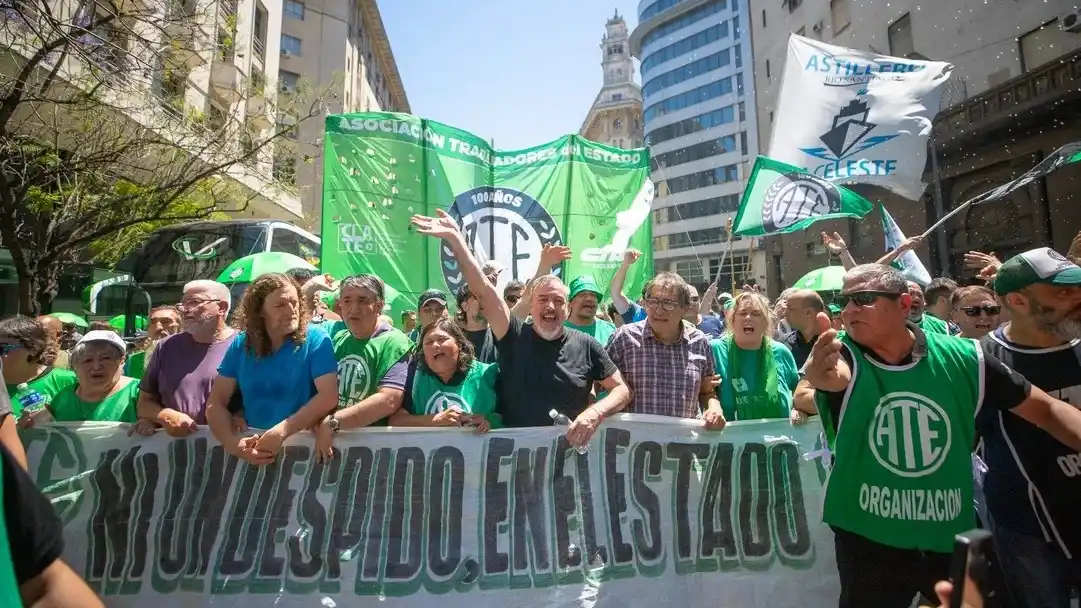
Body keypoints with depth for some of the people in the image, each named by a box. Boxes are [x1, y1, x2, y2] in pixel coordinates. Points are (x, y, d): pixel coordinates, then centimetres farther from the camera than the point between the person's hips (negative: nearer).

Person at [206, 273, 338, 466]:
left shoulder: (315, 339, -7)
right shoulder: (241, 345, 4)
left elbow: (328, 396, -15)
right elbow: (216, 402, 2)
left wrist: (281, 432, -23)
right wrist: (232, 442, -14)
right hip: (252, 446, 4)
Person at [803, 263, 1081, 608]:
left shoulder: (963, 358, -8)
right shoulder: (842, 355, -16)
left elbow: (1045, 409, 3)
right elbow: (837, 375, -40)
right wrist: (821, 375, -63)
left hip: (951, 538, 2)